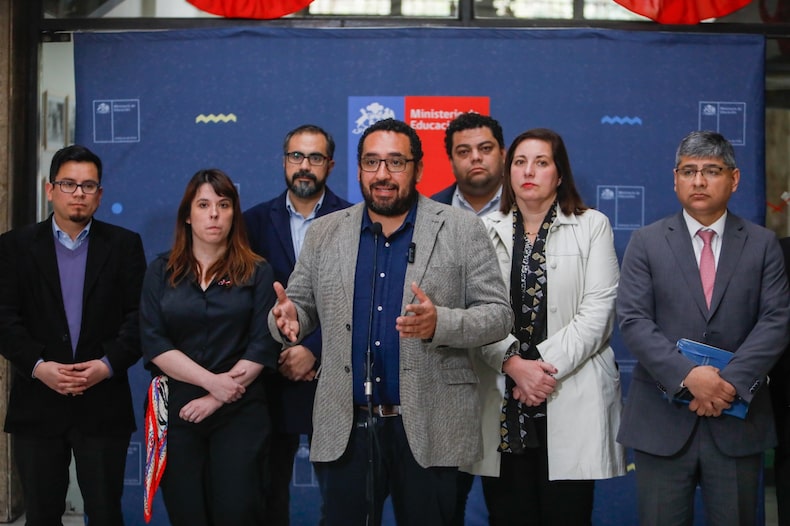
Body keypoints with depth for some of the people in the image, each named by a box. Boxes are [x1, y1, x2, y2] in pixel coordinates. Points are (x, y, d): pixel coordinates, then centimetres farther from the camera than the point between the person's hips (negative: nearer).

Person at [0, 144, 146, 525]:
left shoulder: (124, 245, 6)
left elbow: (139, 316, -1)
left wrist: (109, 363, -15)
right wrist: (38, 365, -16)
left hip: (103, 407, -1)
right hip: (36, 406, 1)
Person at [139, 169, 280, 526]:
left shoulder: (257, 272, 4)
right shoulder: (161, 272, 7)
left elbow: (263, 346, -3)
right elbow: (154, 343, -2)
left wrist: (216, 398, -11)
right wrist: (212, 381, -12)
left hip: (240, 414, -1)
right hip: (175, 412, 1)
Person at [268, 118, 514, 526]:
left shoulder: (462, 230, -1)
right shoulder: (324, 233, 8)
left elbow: (499, 314, -3)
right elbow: (302, 305, 12)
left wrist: (441, 323, -22)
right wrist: (289, 317, -12)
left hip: (429, 430, -2)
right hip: (344, 429, 2)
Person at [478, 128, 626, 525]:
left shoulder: (592, 227, 4)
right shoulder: (488, 230, 9)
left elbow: (597, 311, -5)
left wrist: (547, 367, -12)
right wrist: (515, 365, -13)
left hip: (570, 397, -2)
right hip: (504, 399, 2)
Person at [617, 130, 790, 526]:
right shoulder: (646, 242, 4)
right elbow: (633, 321, -5)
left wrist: (732, 380, -16)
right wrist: (688, 376, -18)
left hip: (737, 423, 1)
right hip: (662, 419, -1)